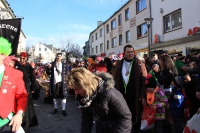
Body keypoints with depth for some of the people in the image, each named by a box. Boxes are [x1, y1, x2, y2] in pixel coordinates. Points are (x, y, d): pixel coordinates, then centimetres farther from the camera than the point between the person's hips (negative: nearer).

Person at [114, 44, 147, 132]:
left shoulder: (139, 64, -5)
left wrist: (142, 95, -14)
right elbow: (116, 79, 6)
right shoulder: (119, 64, 5)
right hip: (122, 95, 3)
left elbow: (144, 80, -9)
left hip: (135, 96, -3)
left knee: (135, 115, 11)